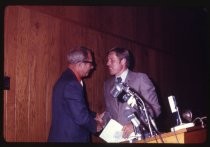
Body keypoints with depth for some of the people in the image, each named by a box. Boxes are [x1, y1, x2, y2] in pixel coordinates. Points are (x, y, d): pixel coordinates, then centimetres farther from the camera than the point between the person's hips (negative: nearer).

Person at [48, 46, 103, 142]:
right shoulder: (71, 84, -23)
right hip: (69, 138, -9)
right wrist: (95, 126, -7)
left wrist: (95, 116, 14)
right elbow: (81, 117, -24)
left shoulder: (67, 79, 7)